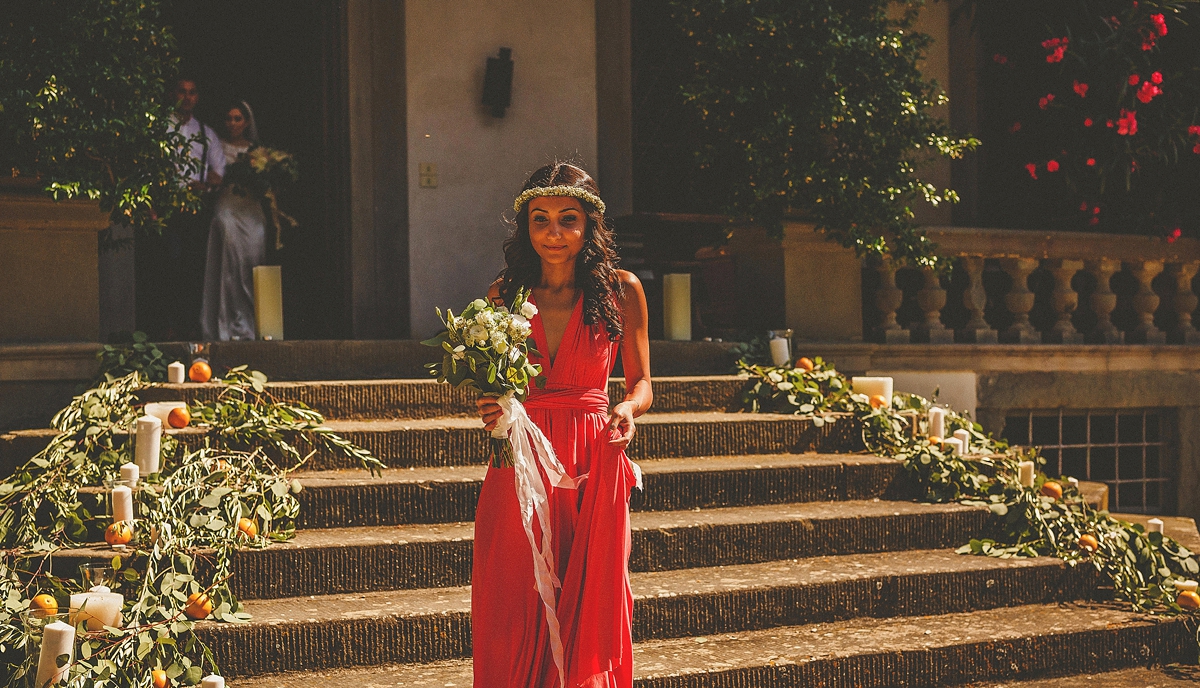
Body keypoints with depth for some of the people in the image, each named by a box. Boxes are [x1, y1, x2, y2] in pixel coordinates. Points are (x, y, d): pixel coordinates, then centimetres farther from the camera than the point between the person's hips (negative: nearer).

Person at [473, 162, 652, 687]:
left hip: (594, 466, -1)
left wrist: (629, 408, -12)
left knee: (590, 611, 1)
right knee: (516, 612, 2)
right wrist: (490, 411, -9)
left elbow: (641, 383, 9)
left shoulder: (621, 291, 2)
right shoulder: (503, 296, 6)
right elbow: (490, 384, 13)